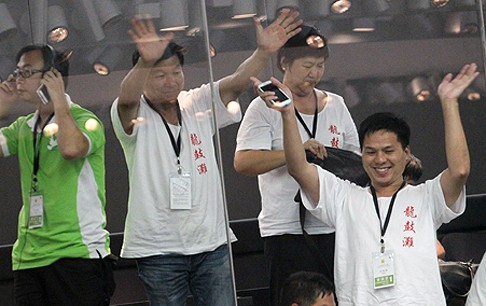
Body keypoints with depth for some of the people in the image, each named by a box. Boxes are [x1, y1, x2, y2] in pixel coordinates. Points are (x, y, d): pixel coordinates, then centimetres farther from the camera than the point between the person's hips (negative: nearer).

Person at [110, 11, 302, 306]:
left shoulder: (199, 104, 7)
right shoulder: (134, 115, -5)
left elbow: (237, 82, -8)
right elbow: (127, 98, -28)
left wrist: (264, 52, -28)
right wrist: (146, 62, -49)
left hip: (212, 242, 3)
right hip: (158, 248, -3)